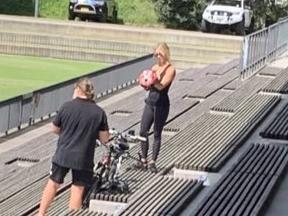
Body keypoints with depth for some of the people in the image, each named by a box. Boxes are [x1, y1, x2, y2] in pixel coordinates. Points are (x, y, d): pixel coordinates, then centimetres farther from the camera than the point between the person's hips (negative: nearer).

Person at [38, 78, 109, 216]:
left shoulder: (67, 107, -6)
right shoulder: (99, 113, -5)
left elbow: (55, 129, 5)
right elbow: (104, 139, -2)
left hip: (63, 155, 1)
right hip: (83, 158, -1)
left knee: (53, 183, 16)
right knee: (78, 189, 7)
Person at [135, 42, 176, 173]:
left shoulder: (170, 69, -7)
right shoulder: (154, 68, 11)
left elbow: (161, 86, -19)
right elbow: (147, 88, 10)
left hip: (161, 105, -6)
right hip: (150, 102, 6)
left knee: (157, 134, 1)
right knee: (143, 132, 4)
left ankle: (152, 162, 8)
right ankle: (143, 161, 14)